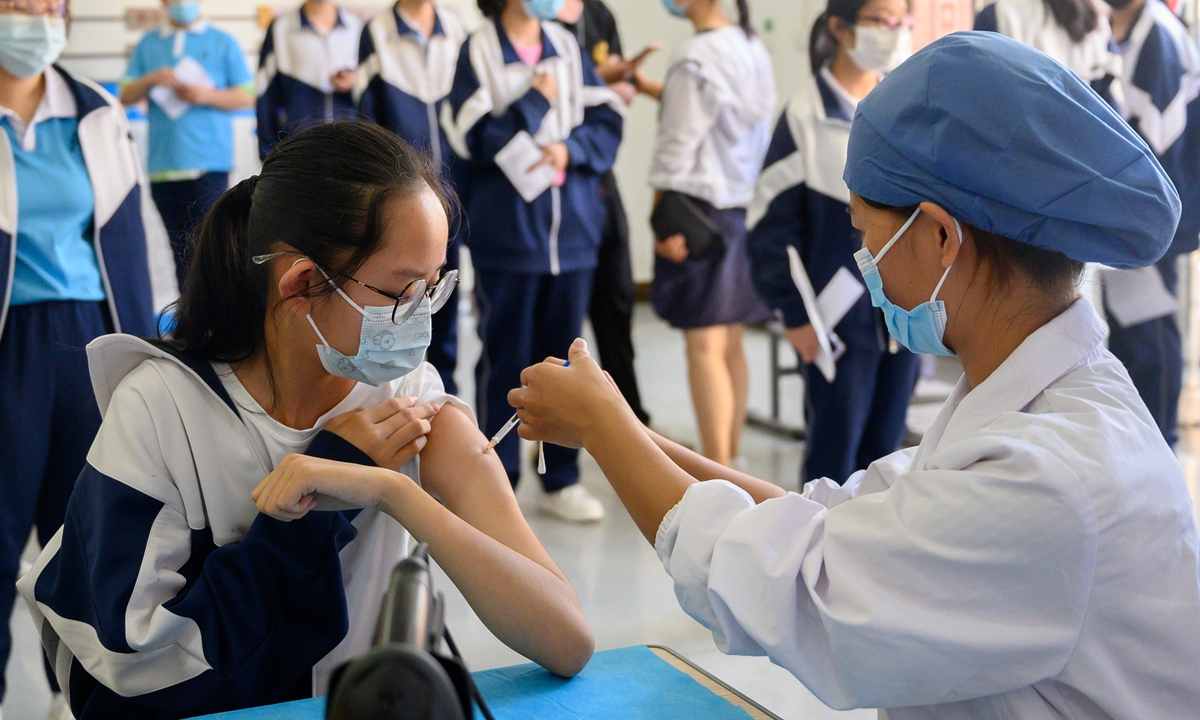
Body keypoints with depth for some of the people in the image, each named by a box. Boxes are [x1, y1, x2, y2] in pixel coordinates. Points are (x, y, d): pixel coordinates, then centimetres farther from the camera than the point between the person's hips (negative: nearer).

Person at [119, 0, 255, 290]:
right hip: (163, 165, 3)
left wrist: (207, 95, -10)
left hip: (209, 163, -3)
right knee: (180, 249, 6)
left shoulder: (223, 42, 9)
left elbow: (247, 97, 5)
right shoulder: (148, 44, 17)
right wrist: (150, 80, -6)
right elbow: (125, 96, 13)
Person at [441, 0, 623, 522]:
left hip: (572, 229, 4)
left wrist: (569, 148, -13)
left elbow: (607, 123, 5)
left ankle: (560, 481, 19)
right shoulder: (479, 52, -3)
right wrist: (536, 101, -10)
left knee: (563, 356, 9)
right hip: (506, 230, -4)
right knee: (505, 360, 4)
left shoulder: (568, 48, 9)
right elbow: (474, 141, -11)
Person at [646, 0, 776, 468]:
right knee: (730, 344, 14)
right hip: (745, 205, 8)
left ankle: (717, 473, -2)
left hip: (701, 205, -8)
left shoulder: (695, 60, -15)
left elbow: (678, 148, -14)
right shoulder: (753, 48, 8)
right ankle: (730, 456, 23)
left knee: (705, 346, -4)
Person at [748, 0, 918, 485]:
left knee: (886, 445, 12)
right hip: (842, 315, -5)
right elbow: (773, 221, -8)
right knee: (835, 448, 3)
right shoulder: (808, 115, -8)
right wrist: (794, 313, -9)